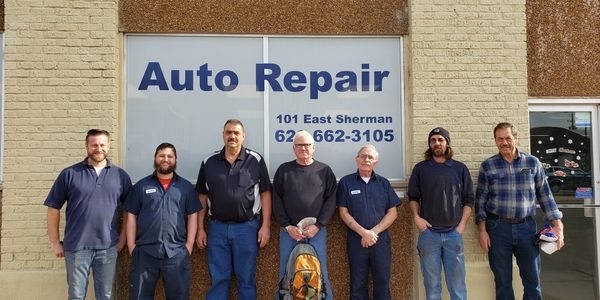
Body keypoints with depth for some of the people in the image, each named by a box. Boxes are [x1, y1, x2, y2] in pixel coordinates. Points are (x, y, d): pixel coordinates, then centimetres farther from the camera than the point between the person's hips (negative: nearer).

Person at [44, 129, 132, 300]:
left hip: (108, 248, 1)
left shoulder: (121, 175, 4)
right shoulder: (69, 174, 1)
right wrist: (55, 242, 2)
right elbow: (53, 209, 3)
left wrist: (123, 238, 4)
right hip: (76, 247, -1)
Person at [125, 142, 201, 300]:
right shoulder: (141, 185, 7)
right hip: (145, 251, 0)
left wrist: (189, 244, -2)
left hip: (176, 252, 0)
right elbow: (131, 216, 6)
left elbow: (192, 216, 7)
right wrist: (131, 245, -1)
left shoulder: (186, 186, 8)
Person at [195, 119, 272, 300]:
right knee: (218, 279, 10)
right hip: (217, 227, 2)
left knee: (246, 279, 9)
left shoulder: (255, 160, -1)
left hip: (247, 226, -2)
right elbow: (202, 197, 9)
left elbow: (265, 194, -1)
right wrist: (200, 229, 6)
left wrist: (266, 226, -6)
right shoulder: (209, 162, 5)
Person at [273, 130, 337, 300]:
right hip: (289, 230, 1)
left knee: (320, 274, 1)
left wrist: (318, 225, -8)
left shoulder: (324, 171, 8)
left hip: (316, 231, -1)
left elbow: (331, 200, 2)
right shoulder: (284, 170, 9)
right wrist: (287, 226, -5)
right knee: (286, 275, 4)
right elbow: (277, 200, 4)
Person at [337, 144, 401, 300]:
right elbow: (344, 213, -2)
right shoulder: (346, 182, 2)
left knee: (382, 283, 7)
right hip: (356, 240, -1)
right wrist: (363, 232, -13)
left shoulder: (383, 183, 8)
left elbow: (392, 213, 3)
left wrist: (374, 232, -9)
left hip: (381, 239, 2)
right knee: (358, 284, 7)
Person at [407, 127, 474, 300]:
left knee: (457, 283, 6)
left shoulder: (460, 168, 6)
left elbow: (468, 200, 7)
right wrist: (416, 217, -6)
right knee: (431, 283, 7)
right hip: (428, 233, 0)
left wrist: (462, 225, -2)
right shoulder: (420, 168, 5)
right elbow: (413, 197, 10)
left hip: (453, 233, 1)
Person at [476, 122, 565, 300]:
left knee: (533, 280, 8)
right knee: (503, 281, 8)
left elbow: (545, 196, 7)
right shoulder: (487, 166, 1)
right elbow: (480, 200, 2)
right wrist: (482, 230, -3)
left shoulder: (533, 162, 3)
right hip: (497, 228, -1)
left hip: (526, 227, 1)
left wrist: (558, 225, 2)